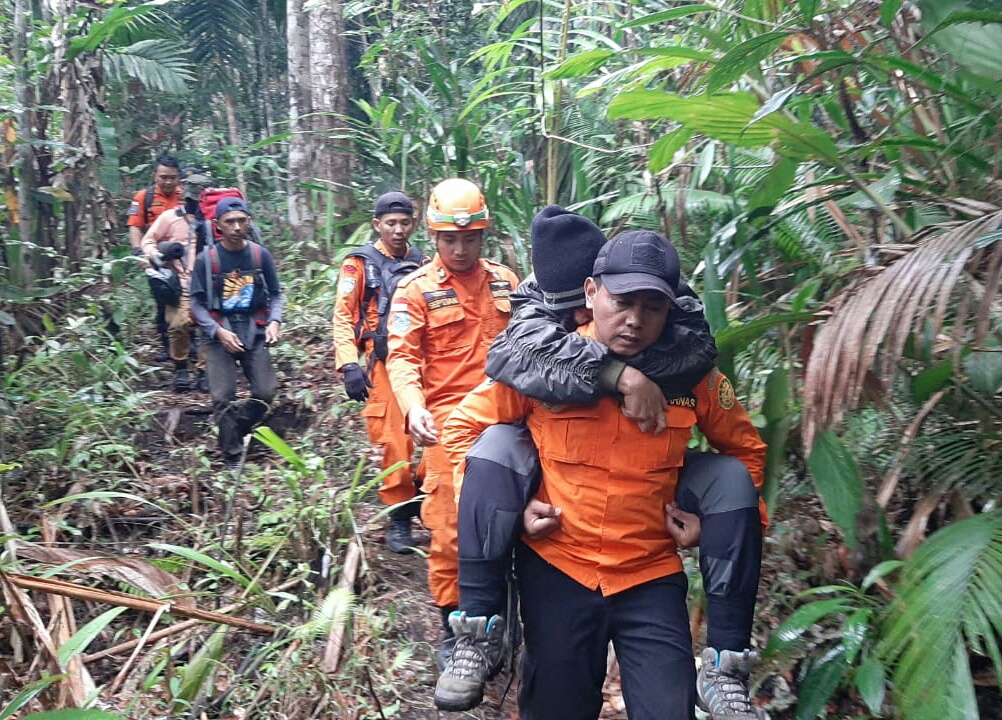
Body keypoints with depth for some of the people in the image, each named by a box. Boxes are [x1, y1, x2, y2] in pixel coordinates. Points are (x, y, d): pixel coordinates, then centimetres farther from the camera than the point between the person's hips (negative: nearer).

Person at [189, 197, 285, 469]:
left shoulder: (261, 255, 0)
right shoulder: (206, 259, -4)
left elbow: (276, 294, 7)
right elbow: (197, 302, -1)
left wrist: (274, 321, -10)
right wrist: (218, 332, -13)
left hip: (255, 333, 2)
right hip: (220, 335, -1)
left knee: (265, 394, -5)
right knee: (223, 398, -6)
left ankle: (234, 430, 25)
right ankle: (233, 457, 10)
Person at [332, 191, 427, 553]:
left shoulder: (423, 263, 14)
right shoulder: (361, 264, 2)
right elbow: (343, 316, -4)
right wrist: (348, 364, -15)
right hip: (384, 365, -3)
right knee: (394, 443, -4)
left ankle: (426, 505, 21)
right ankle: (399, 518, 10)